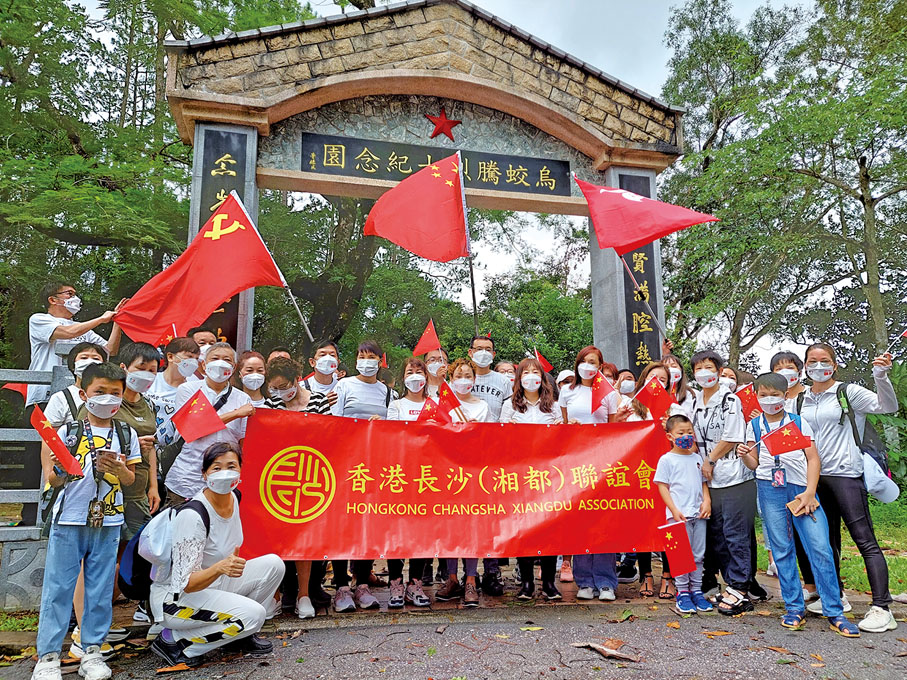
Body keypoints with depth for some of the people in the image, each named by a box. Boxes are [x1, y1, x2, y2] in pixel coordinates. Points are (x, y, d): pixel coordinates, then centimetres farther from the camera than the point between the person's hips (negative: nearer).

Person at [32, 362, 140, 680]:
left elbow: (131, 479, 8)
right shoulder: (68, 432, 0)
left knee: (100, 589, 8)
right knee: (57, 588, 4)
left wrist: (119, 469, -13)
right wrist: (56, 468, -20)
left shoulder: (126, 436, 5)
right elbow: (55, 481, 2)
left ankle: (92, 651, 19)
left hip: (108, 523, 2)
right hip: (68, 520, -1)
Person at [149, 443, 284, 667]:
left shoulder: (234, 498, -3)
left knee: (273, 564, -9)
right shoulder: (192, 514, -27)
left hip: (212, 584, 8)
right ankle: (173, 640, -6)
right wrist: (220, 568, -42)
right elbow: (185, 584, -28)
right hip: (174, 596, -8)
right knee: (253, 614, -26)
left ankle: (239, 634, 8)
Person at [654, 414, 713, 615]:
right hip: (679, 515, -5)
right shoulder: (666, 460, -2)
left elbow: (703, 483, 19)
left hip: (698, 514, 5)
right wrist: (674, 510, -12)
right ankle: (682, 592, 9)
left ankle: (696, 590, 20)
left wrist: (707, 501, 1)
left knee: (698, 554, 9)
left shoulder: (696, 458, 14)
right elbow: (662, 487, -4)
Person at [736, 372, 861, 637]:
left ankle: (834, 612, 3)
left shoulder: (798, 422, 7)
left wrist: (810, 492, -7)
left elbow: (813, 458, 4)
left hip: (801, 488, -1)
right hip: (770, 489, 1)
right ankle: (794, 609, 13)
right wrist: (744, 456, -9)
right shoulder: (754, 426, 10)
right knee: (782, 549, 3)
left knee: (821, 548, -6)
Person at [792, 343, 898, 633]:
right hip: (814, 477, 6)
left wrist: (881, 376, -25)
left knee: (865, 539, -7)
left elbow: (888, 406, -11)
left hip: (845, 474, -6)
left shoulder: (848, 392, -2)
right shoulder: (800, 401, 11)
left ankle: (881, 608, -4)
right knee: (826, 539, 15)